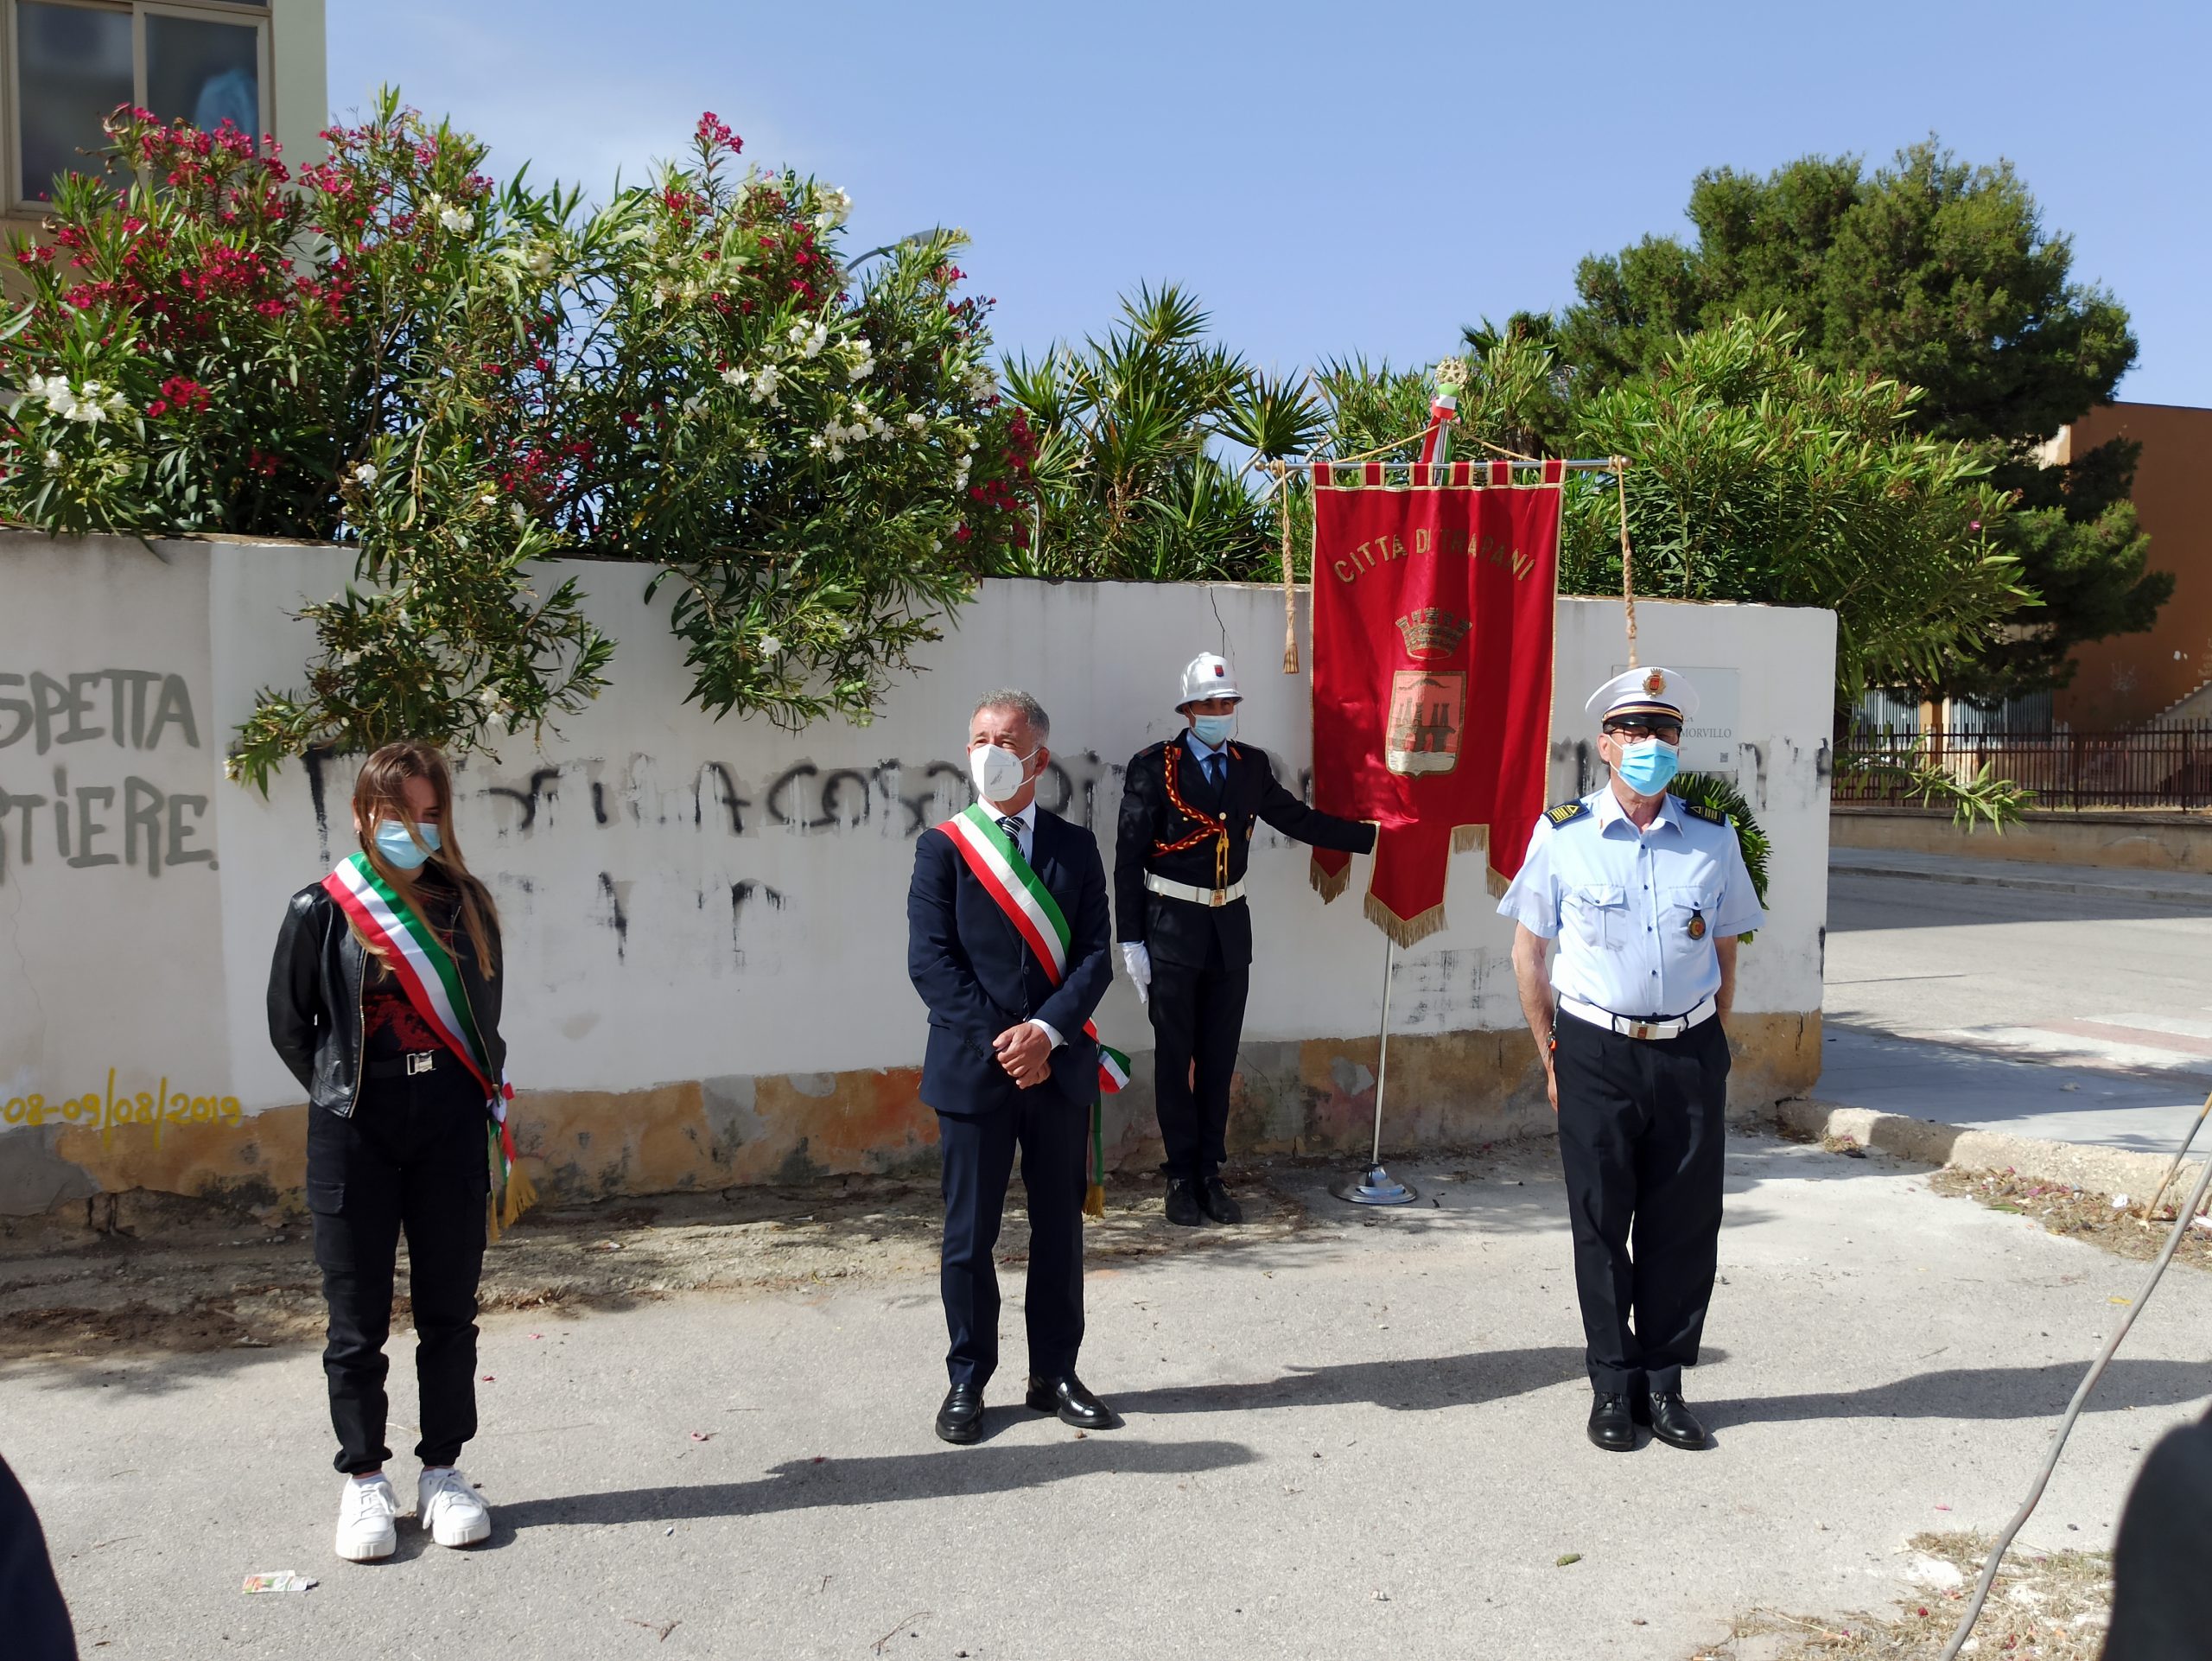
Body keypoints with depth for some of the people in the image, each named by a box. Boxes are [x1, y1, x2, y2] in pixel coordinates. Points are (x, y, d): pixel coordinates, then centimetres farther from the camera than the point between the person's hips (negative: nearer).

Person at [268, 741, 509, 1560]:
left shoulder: (465, 905, 6)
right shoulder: (322, 910, -2)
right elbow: (289, 1025, 5)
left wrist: (476, 1094, 8)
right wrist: (346, 1096, 5)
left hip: (451, 1132, 2)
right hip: (354, 1136, -2)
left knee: (449, 1311, 8)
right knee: (358, 1319, 5)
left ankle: (442, 1473, 20)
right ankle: (363, 1481, 19)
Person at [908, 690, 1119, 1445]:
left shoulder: (1075, 847, 7)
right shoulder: (941, 848, 0)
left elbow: (1094, 955, 0)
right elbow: (930, 961, -7)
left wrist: (1047, 1030, -15)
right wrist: (1000, 1041, -15)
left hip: (1059, 1066, 2)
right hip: (972, 1066, -2)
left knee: (1059, 1225, 11)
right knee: (969, 1233, 5)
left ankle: (1054, 1374, 24)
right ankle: (967, 1380, 19)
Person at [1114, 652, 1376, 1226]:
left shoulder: (1251, 765, 6)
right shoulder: (1153, 766, -7)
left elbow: (1299, 819, 14)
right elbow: (1129, 857, -6)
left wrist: (1375, 835, 9)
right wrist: (1132, 941, -9)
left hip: (1229, 927, 4)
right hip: (1171, 926, -4)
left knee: (1219, 1057, 9)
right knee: (1174, 1058, 4)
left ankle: (1210, 1174, 20)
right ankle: (1181, 1177, 16)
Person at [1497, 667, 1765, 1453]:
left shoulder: (1713, 838, 5)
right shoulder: (1562, 834, -2)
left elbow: (1725, 953, 12)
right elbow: (1528, 952, 3)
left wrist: (1713, 1052, 7)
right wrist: (1553, 1058, 3)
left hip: (1690, 1053, 2)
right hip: (1597, 1054, -2)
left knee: (1683, 1227, 7)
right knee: (1601, 1226, 6)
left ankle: (1664, 1386, 21)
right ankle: (1613, 1388, 20)